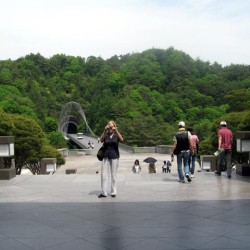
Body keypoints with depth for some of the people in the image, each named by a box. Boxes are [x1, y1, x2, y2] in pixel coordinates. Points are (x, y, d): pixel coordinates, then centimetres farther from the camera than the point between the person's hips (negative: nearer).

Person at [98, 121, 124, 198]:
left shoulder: (116, 135, 3)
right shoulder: (105, 135, 5)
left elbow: (121, 140, -18)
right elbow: (101, 140, -16)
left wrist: (116, 131, -26)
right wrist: (105, 131, -25)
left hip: (114, 156, -1)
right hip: (106, 156, 1)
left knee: (113, 175, 5)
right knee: (103, 174, -1)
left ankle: (113, 192, 14)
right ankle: (103, 192, 5)